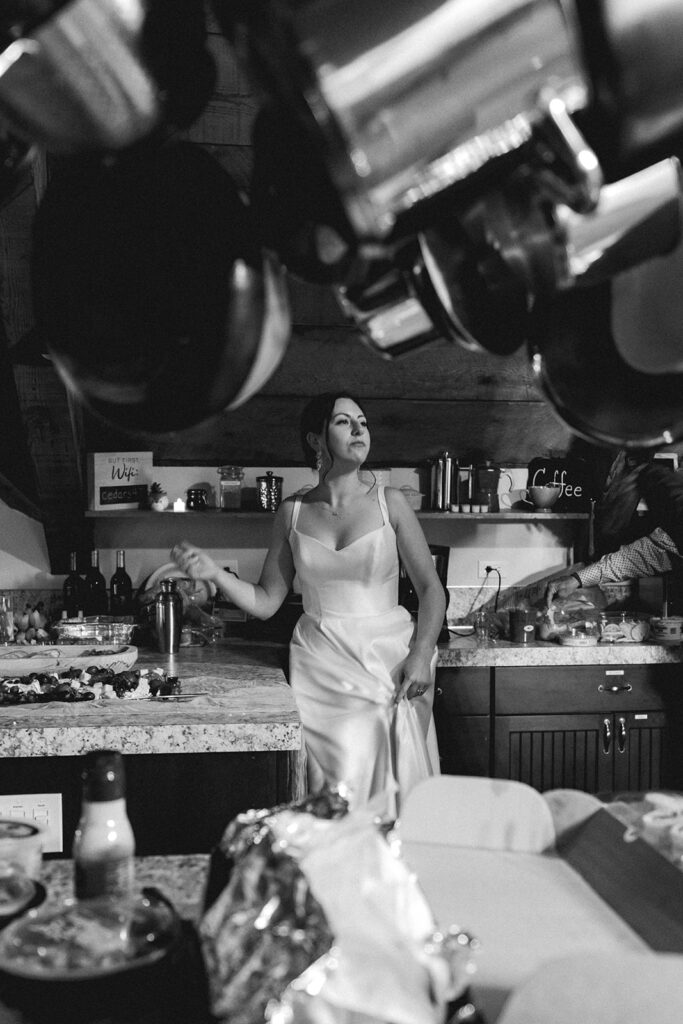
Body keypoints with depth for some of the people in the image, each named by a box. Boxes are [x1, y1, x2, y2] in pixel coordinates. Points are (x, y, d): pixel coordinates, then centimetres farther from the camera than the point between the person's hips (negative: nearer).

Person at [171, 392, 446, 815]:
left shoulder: (390, 503, 2)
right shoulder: (293, 512, 6)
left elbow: (432, 589, 5)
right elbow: (266, 601, 9)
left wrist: (421, 654, -8)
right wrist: (213, 572, -6)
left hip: (387, 656, -1)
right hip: (321, 661, 1)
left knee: (388, 785, -11)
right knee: (344, 765, -15)